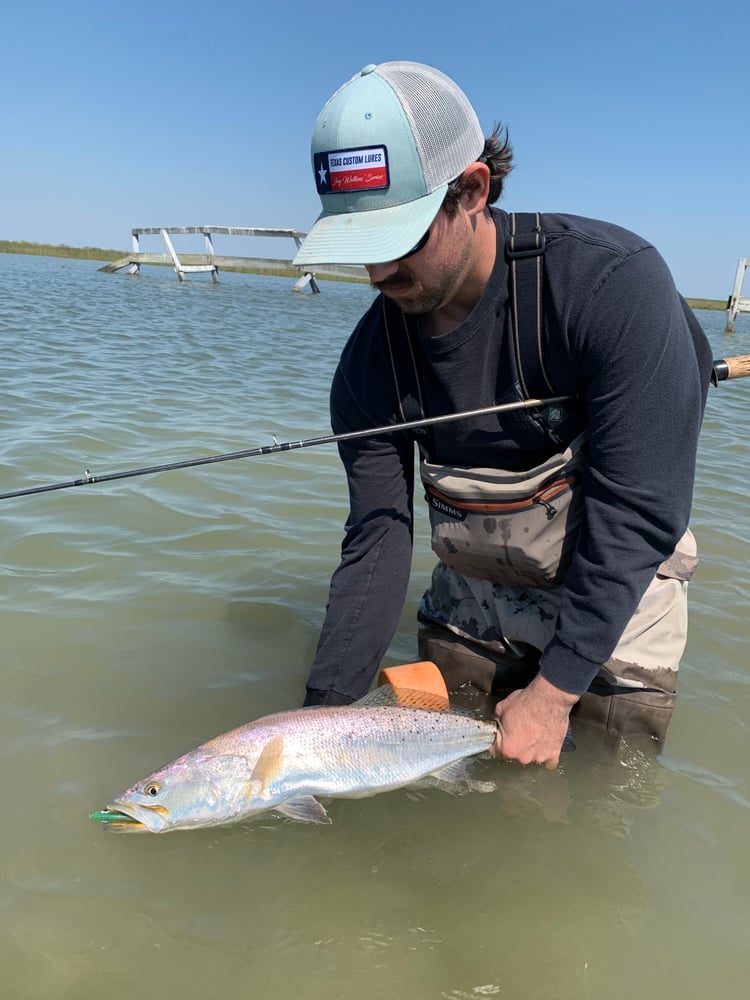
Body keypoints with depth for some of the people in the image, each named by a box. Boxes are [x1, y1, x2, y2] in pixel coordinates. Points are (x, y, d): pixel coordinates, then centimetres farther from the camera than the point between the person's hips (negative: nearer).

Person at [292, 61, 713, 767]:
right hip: (472, 602, 4)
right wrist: (321, 713, -16)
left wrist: (554, 689, -25)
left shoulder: (613, 280, -28)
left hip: (612, 604, -3)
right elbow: (377, 541, -12)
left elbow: (635, 513, -28)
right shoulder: (370, 360, -14)